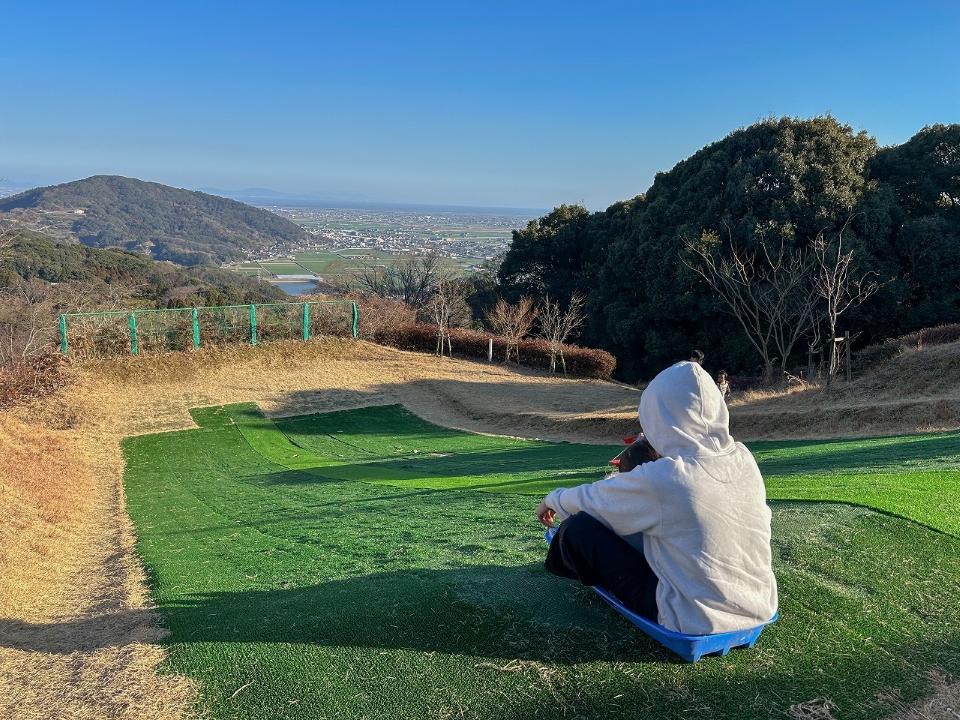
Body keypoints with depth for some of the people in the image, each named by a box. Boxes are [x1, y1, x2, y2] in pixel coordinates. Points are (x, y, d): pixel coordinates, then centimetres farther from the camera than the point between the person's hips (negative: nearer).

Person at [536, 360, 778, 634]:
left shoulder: (659, 479, -22)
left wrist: (552, 500, 17)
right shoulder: (744, 459, -5)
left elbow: (588, 499, -5)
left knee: (577, 528, 0)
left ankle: (562, 563, 33)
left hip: (694, 625, -7)